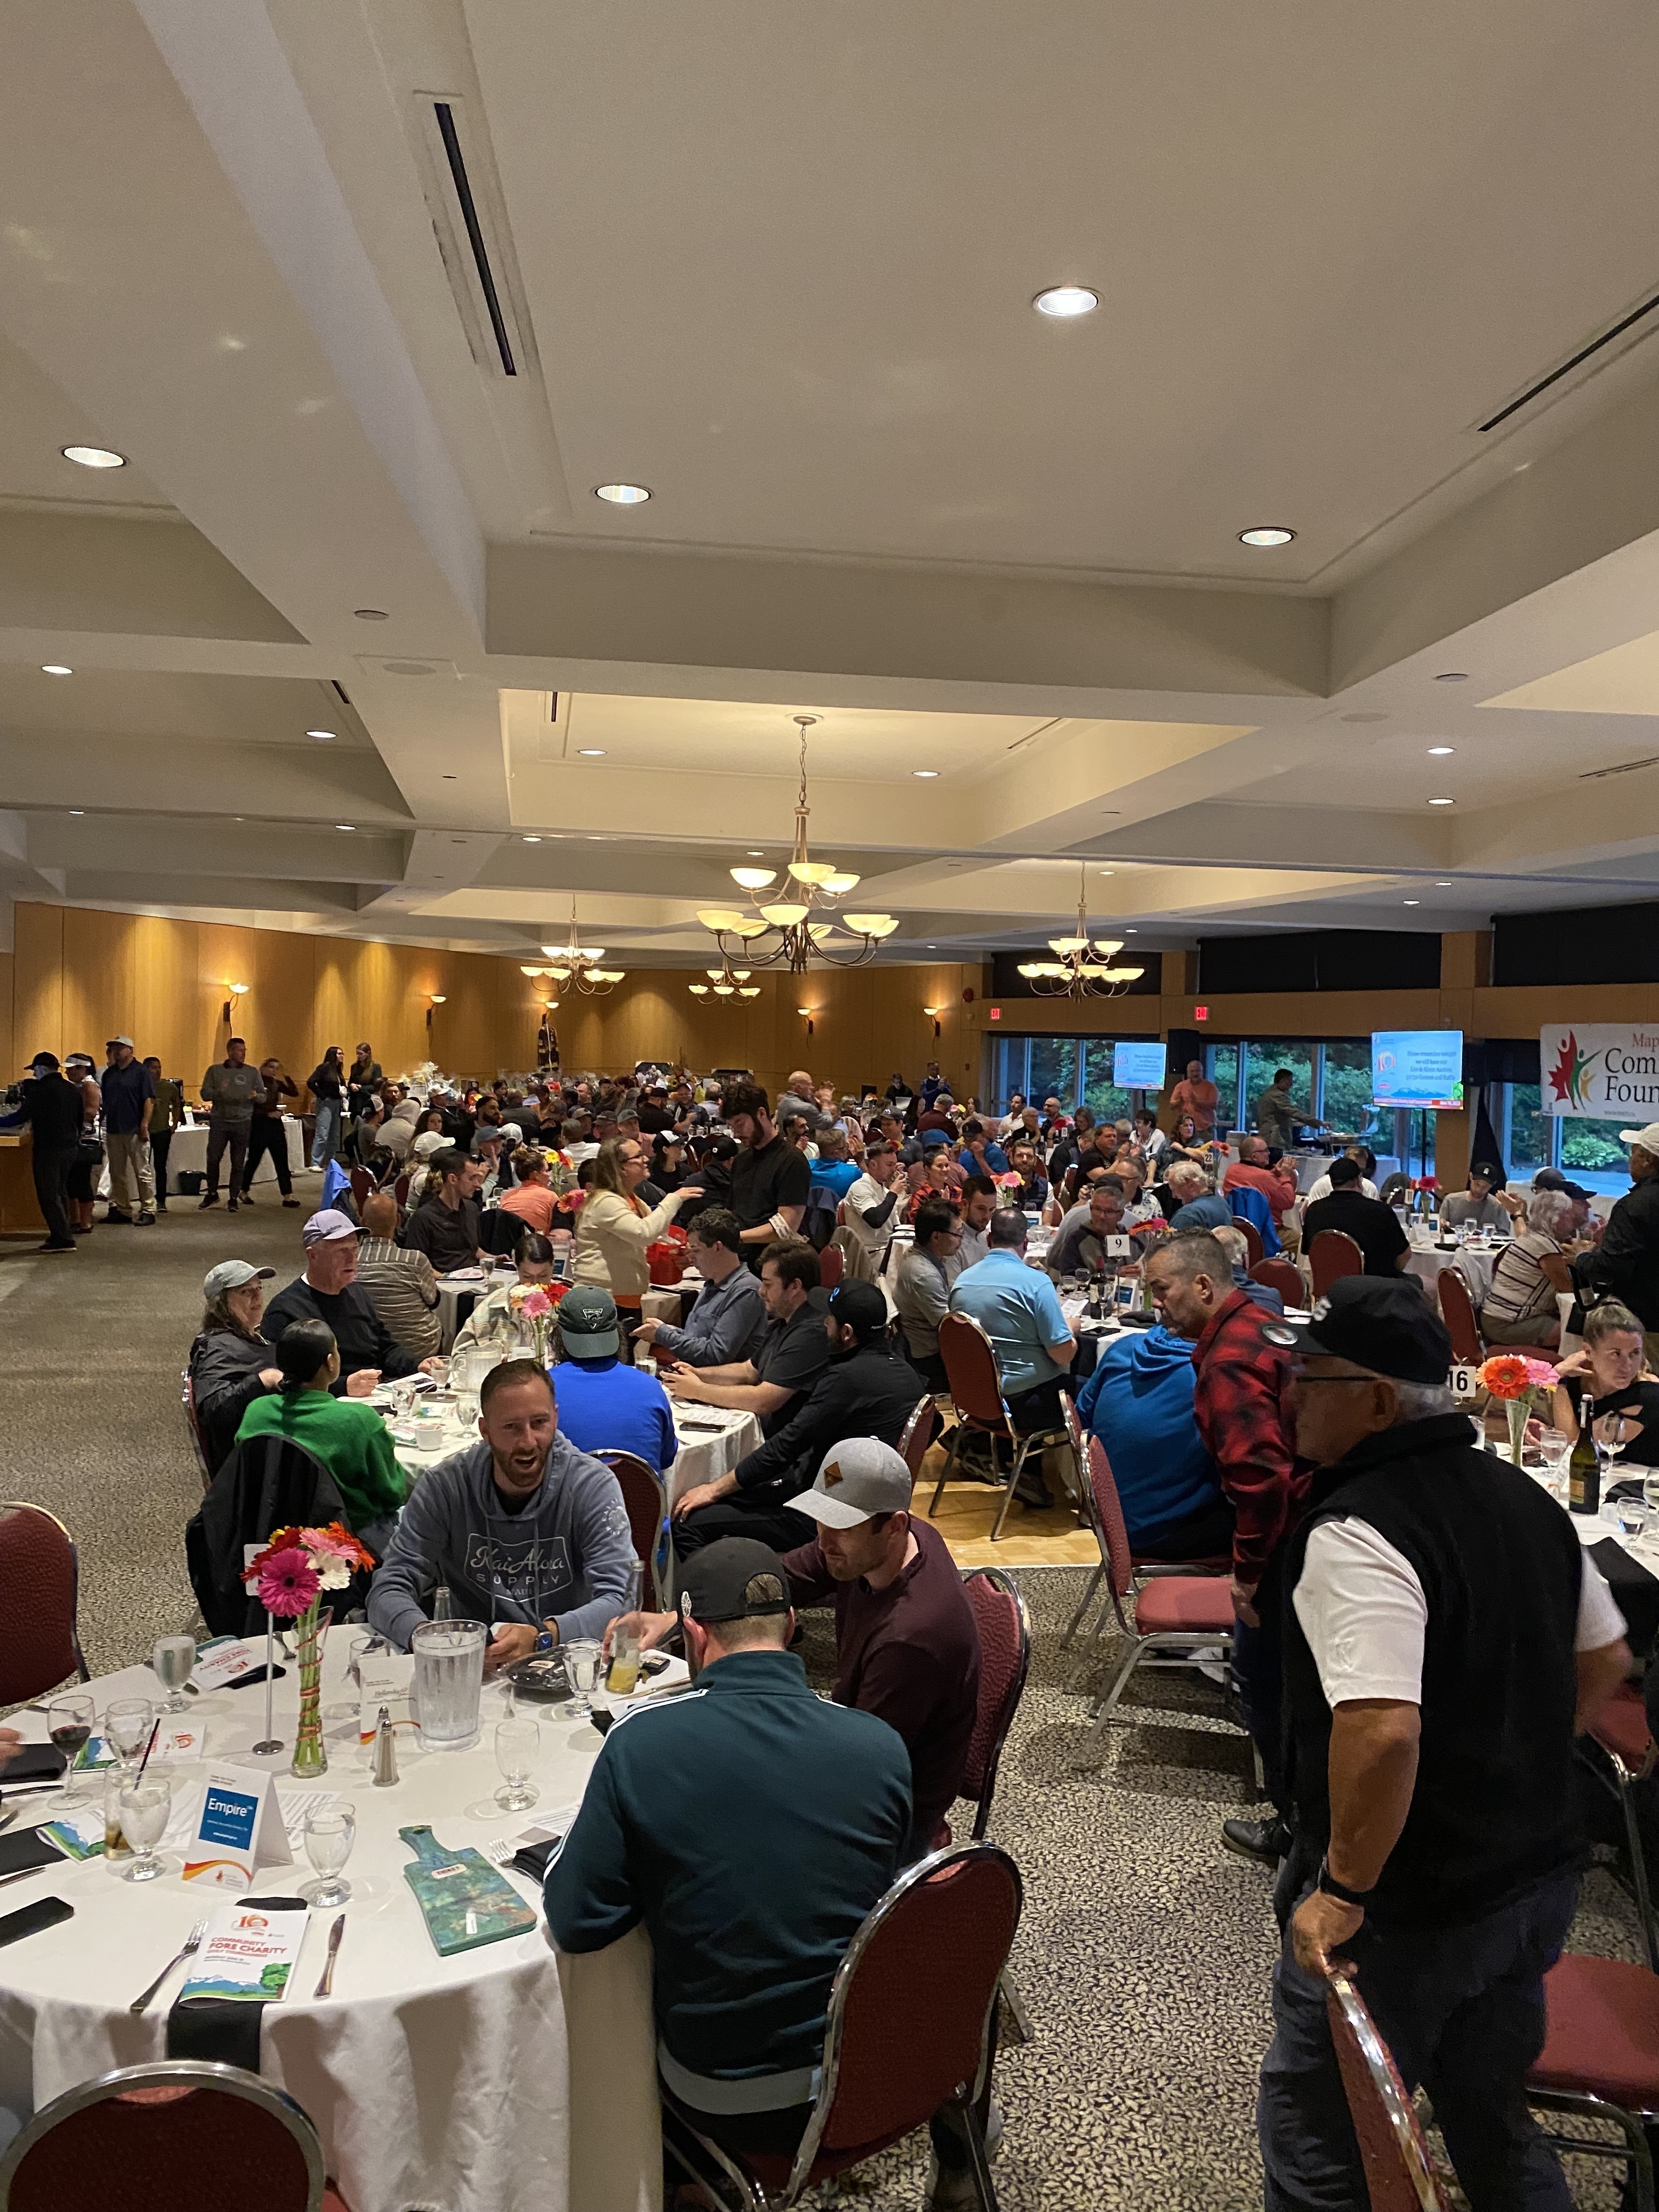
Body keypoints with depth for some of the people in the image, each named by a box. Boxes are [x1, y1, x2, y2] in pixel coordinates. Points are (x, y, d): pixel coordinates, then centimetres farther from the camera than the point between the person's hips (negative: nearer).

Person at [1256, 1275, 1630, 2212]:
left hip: (1409, 1910, -8)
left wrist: (1342, 1889, -23)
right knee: (1496, 2122, 27)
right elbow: (1607, 1661, 12)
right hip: (1537, 1881, 8)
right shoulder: (1521, 1496, 1)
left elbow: (1383, 1730, -35)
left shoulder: (1355, 1531, -26)